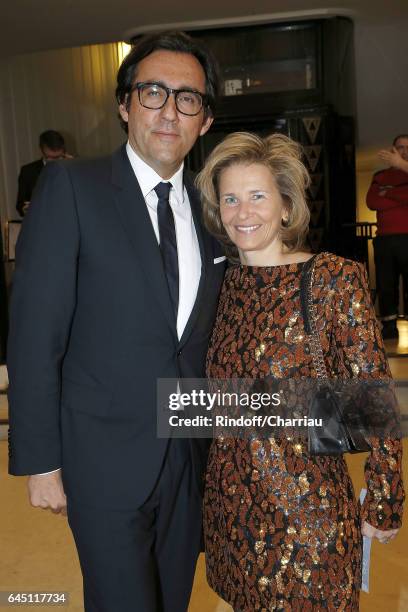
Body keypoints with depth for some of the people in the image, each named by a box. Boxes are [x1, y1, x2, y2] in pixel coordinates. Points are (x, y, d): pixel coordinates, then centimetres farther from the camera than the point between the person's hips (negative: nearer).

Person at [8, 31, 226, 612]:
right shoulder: (71, 186, -11)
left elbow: (205, 336, 8)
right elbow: (35, 333, -12)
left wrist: (213, 436, 9)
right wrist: (40, 461, -11)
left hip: (190, 455, 5)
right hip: (105, 457, -4)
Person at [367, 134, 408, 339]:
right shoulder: (380, 176, 18)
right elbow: (371, 202, 0)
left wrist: (388, 193, -9)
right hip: (384, 239, 3)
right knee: (385, 284, 5)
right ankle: (389, 326, 13)